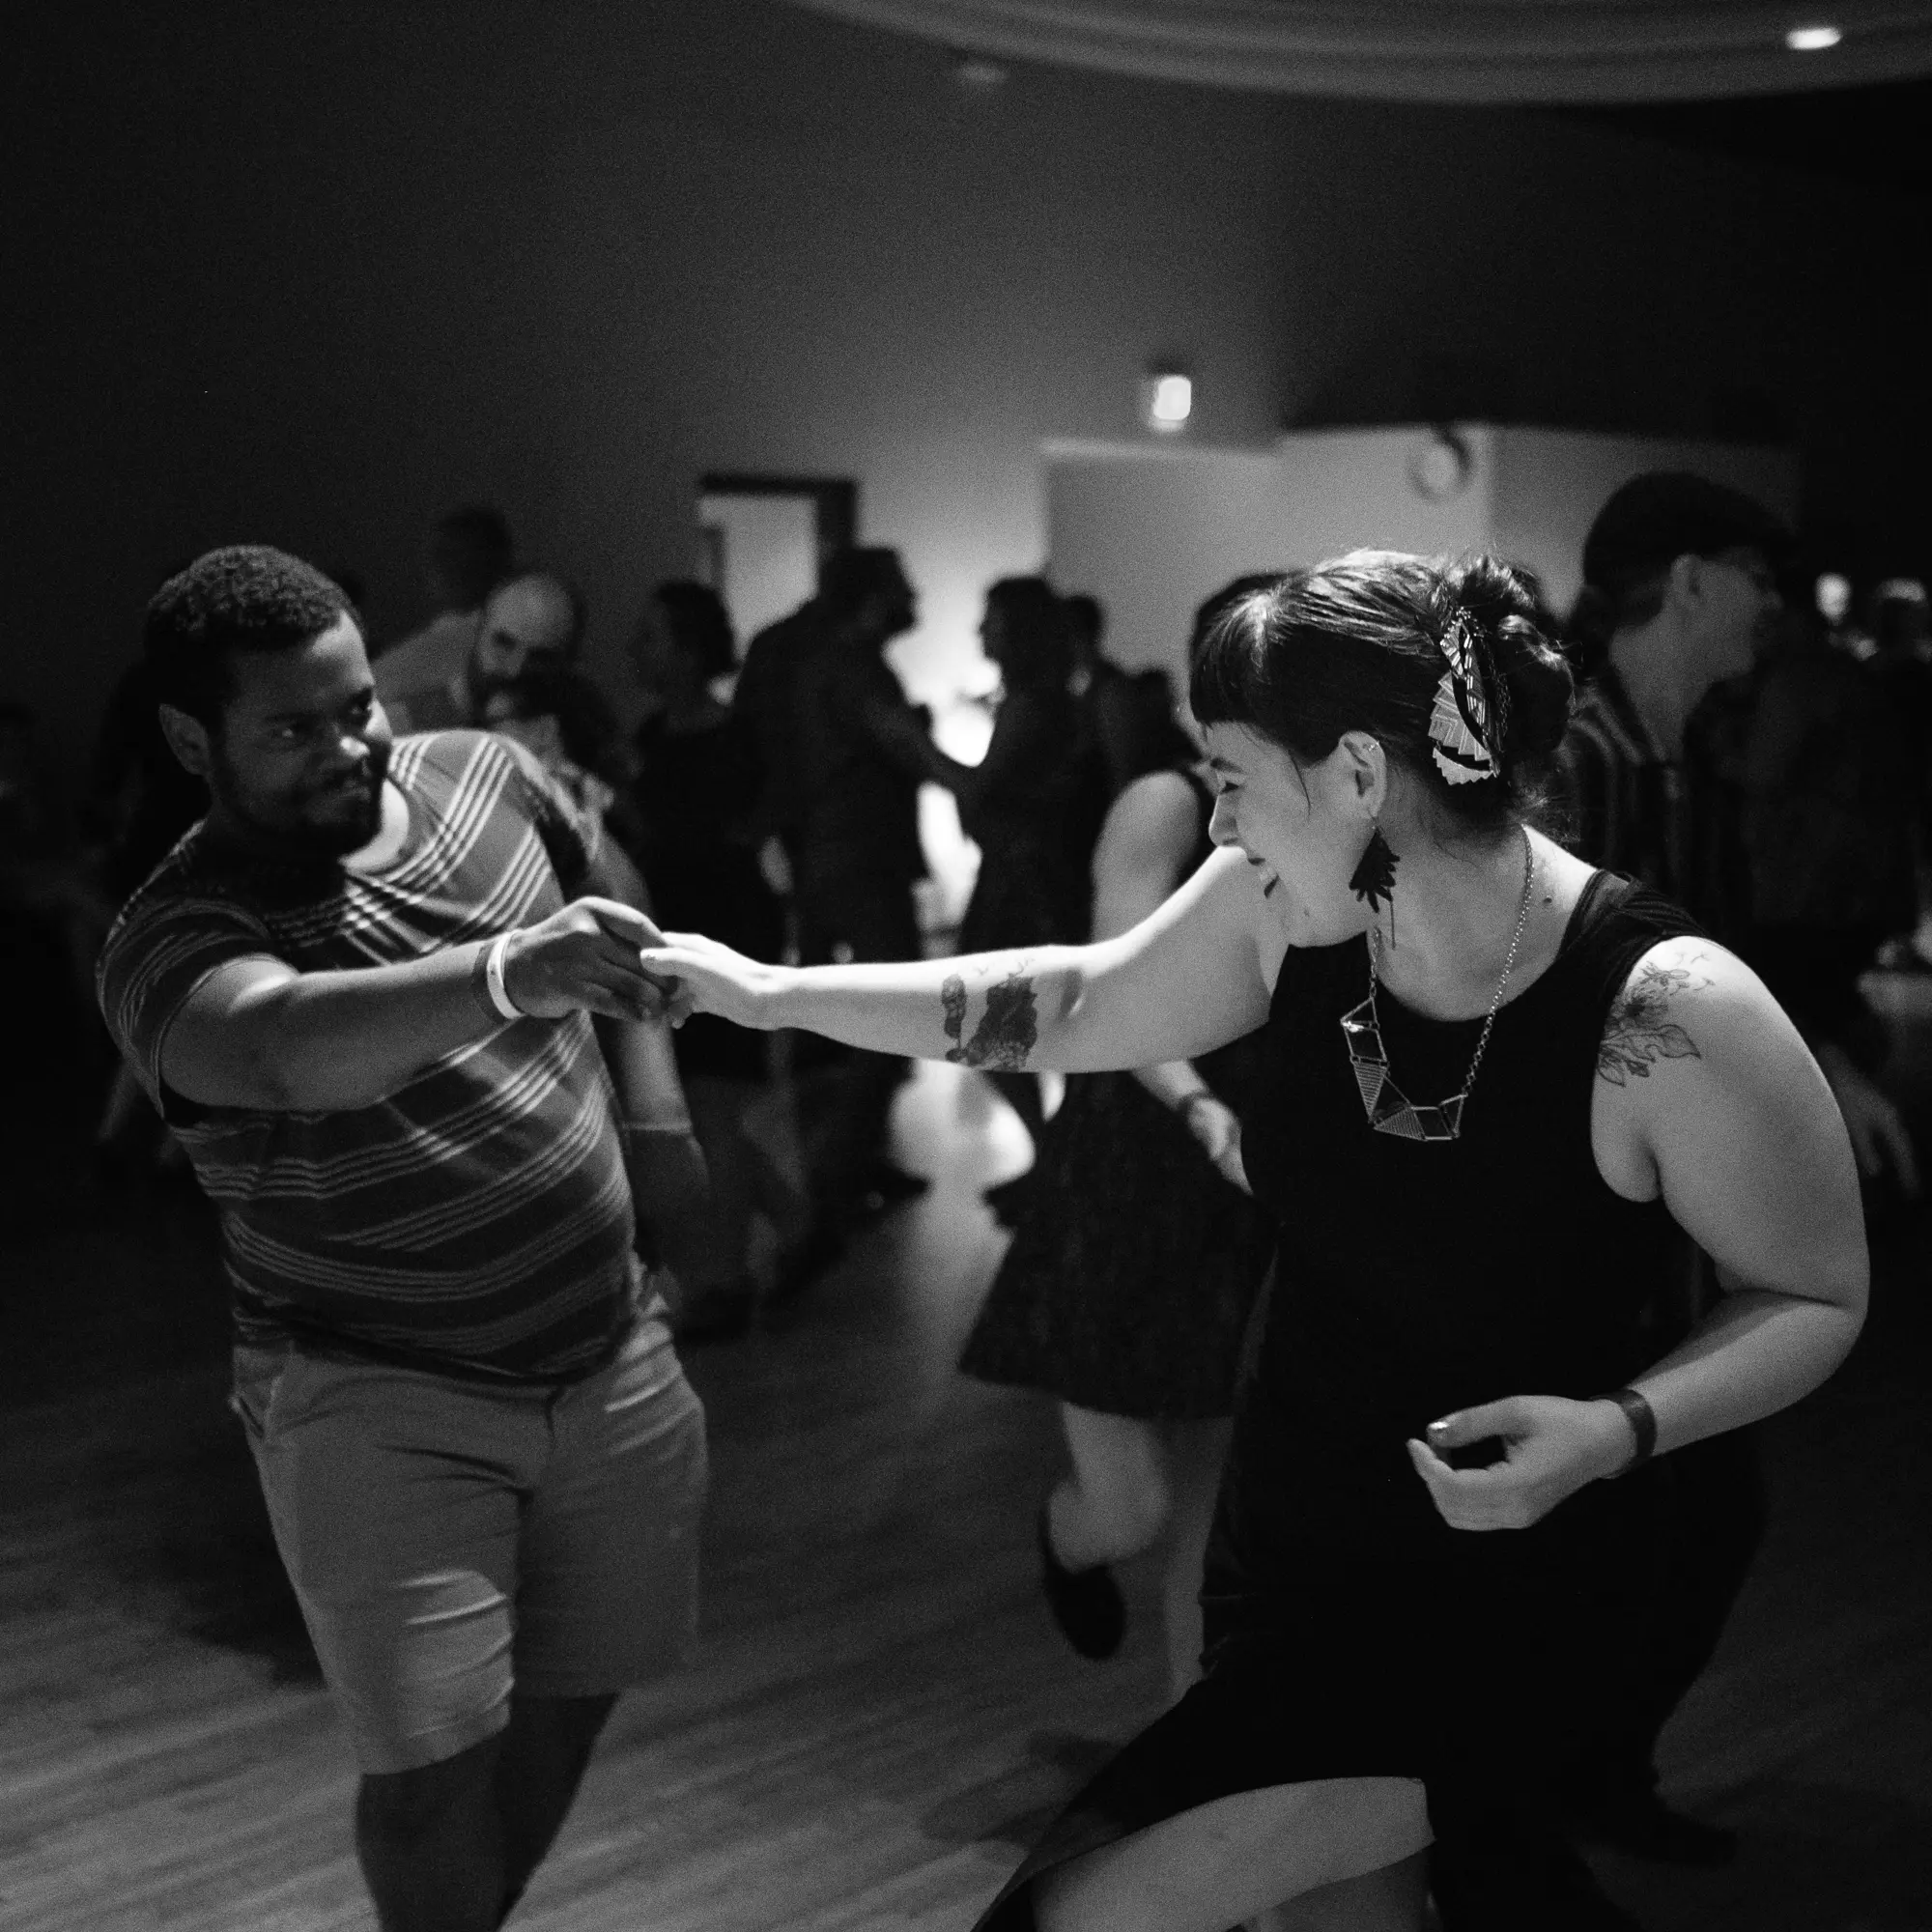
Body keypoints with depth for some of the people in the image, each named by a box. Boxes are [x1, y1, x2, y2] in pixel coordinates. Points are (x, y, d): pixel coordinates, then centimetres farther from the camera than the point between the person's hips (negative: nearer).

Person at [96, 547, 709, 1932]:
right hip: (380, 1403, -5)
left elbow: (617, 909, 18)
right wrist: (502, 974, -56)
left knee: (571, 1699, 16)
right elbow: (284, 1044, -41)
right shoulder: (177, 940, -18)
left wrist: (651, 1105, 7)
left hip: (613, 1361, 5)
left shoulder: (487, 775, -1)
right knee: (438, 1763, -4)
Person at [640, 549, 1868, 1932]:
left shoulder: (1670, 1009, -25)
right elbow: (1078, 1004, 6)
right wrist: (772, 993, 5)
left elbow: (1818, 1299, -12)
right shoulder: (1290, 903, -10)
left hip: (1502, 1598, -6)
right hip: (1287, 1550, 6)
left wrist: (1616, 1427, -29)